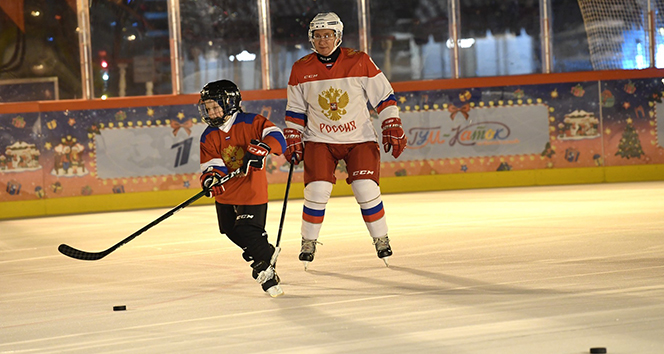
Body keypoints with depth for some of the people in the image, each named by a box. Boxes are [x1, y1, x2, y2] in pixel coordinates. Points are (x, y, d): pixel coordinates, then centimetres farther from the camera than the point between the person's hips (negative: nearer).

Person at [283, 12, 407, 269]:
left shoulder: (360, 62, -7)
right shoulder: (301, 70, -1)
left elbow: (384, 96, -1)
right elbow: (295, 111, 9)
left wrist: (393, 128, -7)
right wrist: (292, 140, 3)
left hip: (360, 139, -1)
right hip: (319, 140, 1)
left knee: (366, 189, -12)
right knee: (317, 190, -12)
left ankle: (381, 240, 8)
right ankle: (308, 244, 6)